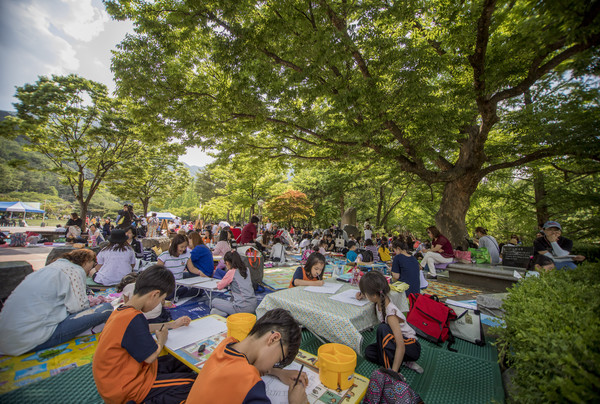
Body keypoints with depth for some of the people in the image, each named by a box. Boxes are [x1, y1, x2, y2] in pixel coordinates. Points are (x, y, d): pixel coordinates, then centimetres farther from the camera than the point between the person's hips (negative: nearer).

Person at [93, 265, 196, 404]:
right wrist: (162, 340, -4)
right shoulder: (134, 318, -33)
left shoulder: (122, 310, -2)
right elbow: (150, 356, -24)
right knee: (191, 382, -10)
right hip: (122, 389, -9)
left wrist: (172, 324, 18)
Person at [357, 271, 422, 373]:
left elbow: (401, 347, -33)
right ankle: (405, 362, 0)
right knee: (368, 352, -9)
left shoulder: (391, 314, -32)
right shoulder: (381, 300, -12)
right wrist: (363, 295, -6)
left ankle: (390, 369, -21)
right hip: (397, 341, 8)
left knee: (382, 328, -33)